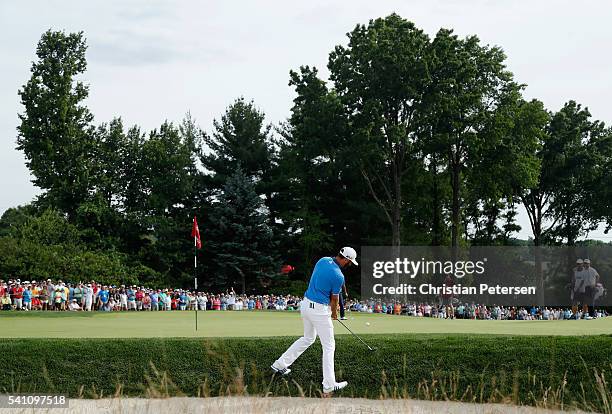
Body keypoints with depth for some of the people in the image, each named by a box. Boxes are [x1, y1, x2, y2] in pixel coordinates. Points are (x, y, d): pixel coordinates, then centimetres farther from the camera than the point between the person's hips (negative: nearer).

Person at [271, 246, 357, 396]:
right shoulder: (338, 276, -19)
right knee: (329, 346, 1)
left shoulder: (323, 260, 3)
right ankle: (329, 385, 1)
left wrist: (331, 309, 19)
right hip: (319, 310, -8)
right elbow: (334, 299, -4)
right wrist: (334, 313, 18)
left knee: (308, 338, 26)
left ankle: (280, 364, 29)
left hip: (305, 304, 8)